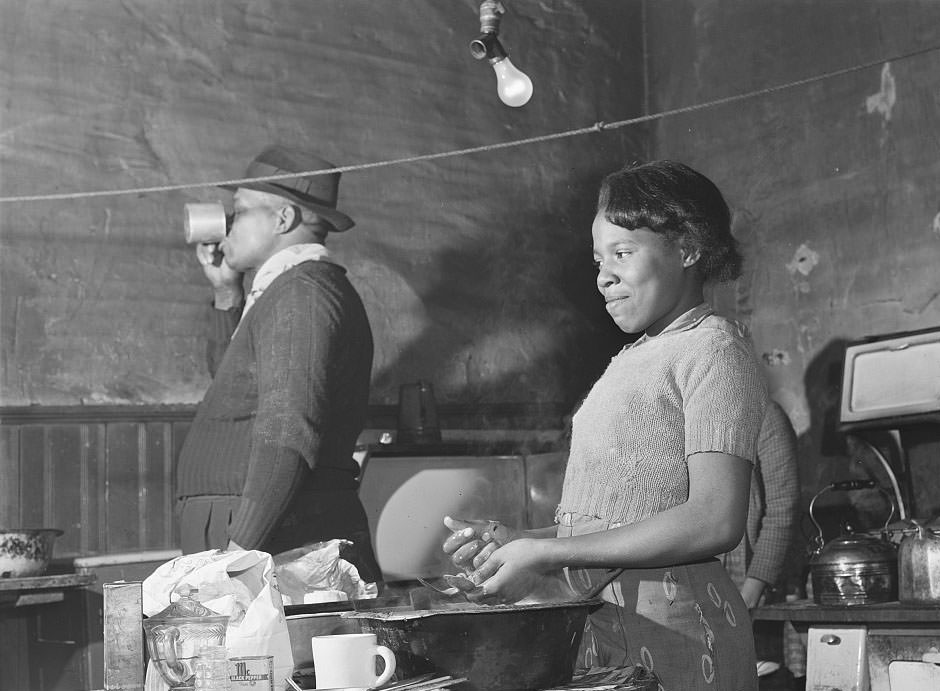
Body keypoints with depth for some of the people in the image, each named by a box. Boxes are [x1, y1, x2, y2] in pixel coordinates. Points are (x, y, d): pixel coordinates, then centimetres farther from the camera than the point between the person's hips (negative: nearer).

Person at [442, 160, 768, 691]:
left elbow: (715, 521, -19)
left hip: (669, 629, -7)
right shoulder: (637, 358, 18)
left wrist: (547, 554, -17)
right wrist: (512, 542, 2)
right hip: (604, 625, 7)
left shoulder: (714, 350, -7)